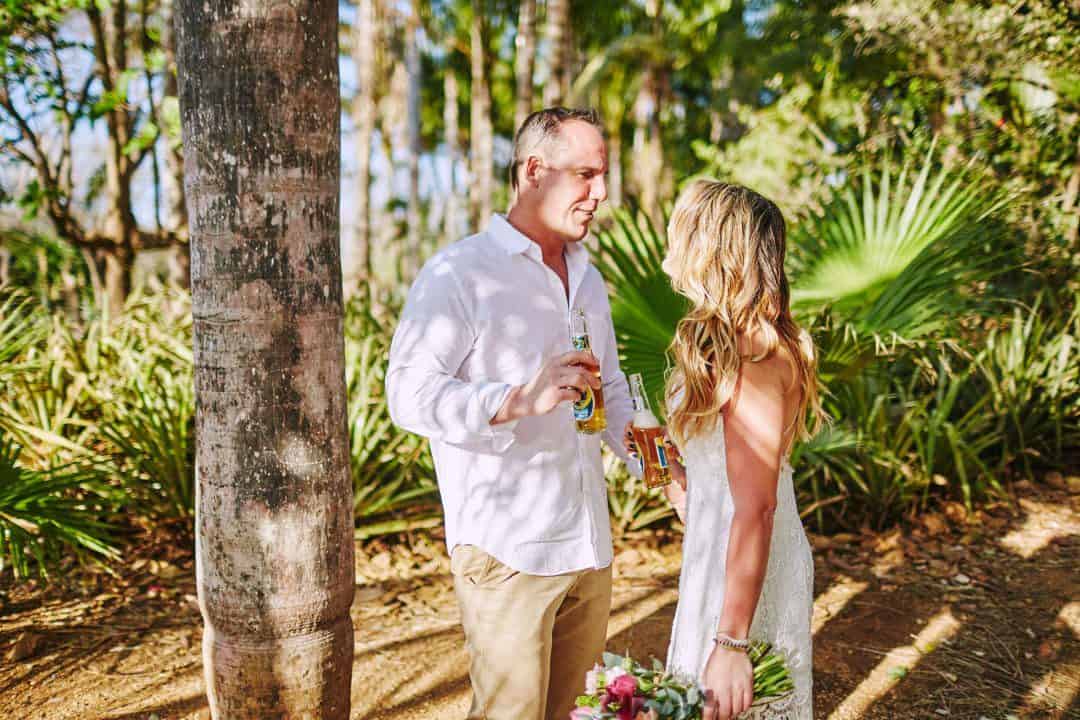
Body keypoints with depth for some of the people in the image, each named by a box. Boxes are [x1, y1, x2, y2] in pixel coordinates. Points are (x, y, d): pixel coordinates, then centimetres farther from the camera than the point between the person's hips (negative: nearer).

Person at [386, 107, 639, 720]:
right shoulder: (458, 274, -9)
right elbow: (411, 396, -17)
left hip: (589, 546, 7)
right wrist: (522, 399, -29)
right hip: (507, 551, -7)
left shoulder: (588, 279, 17)